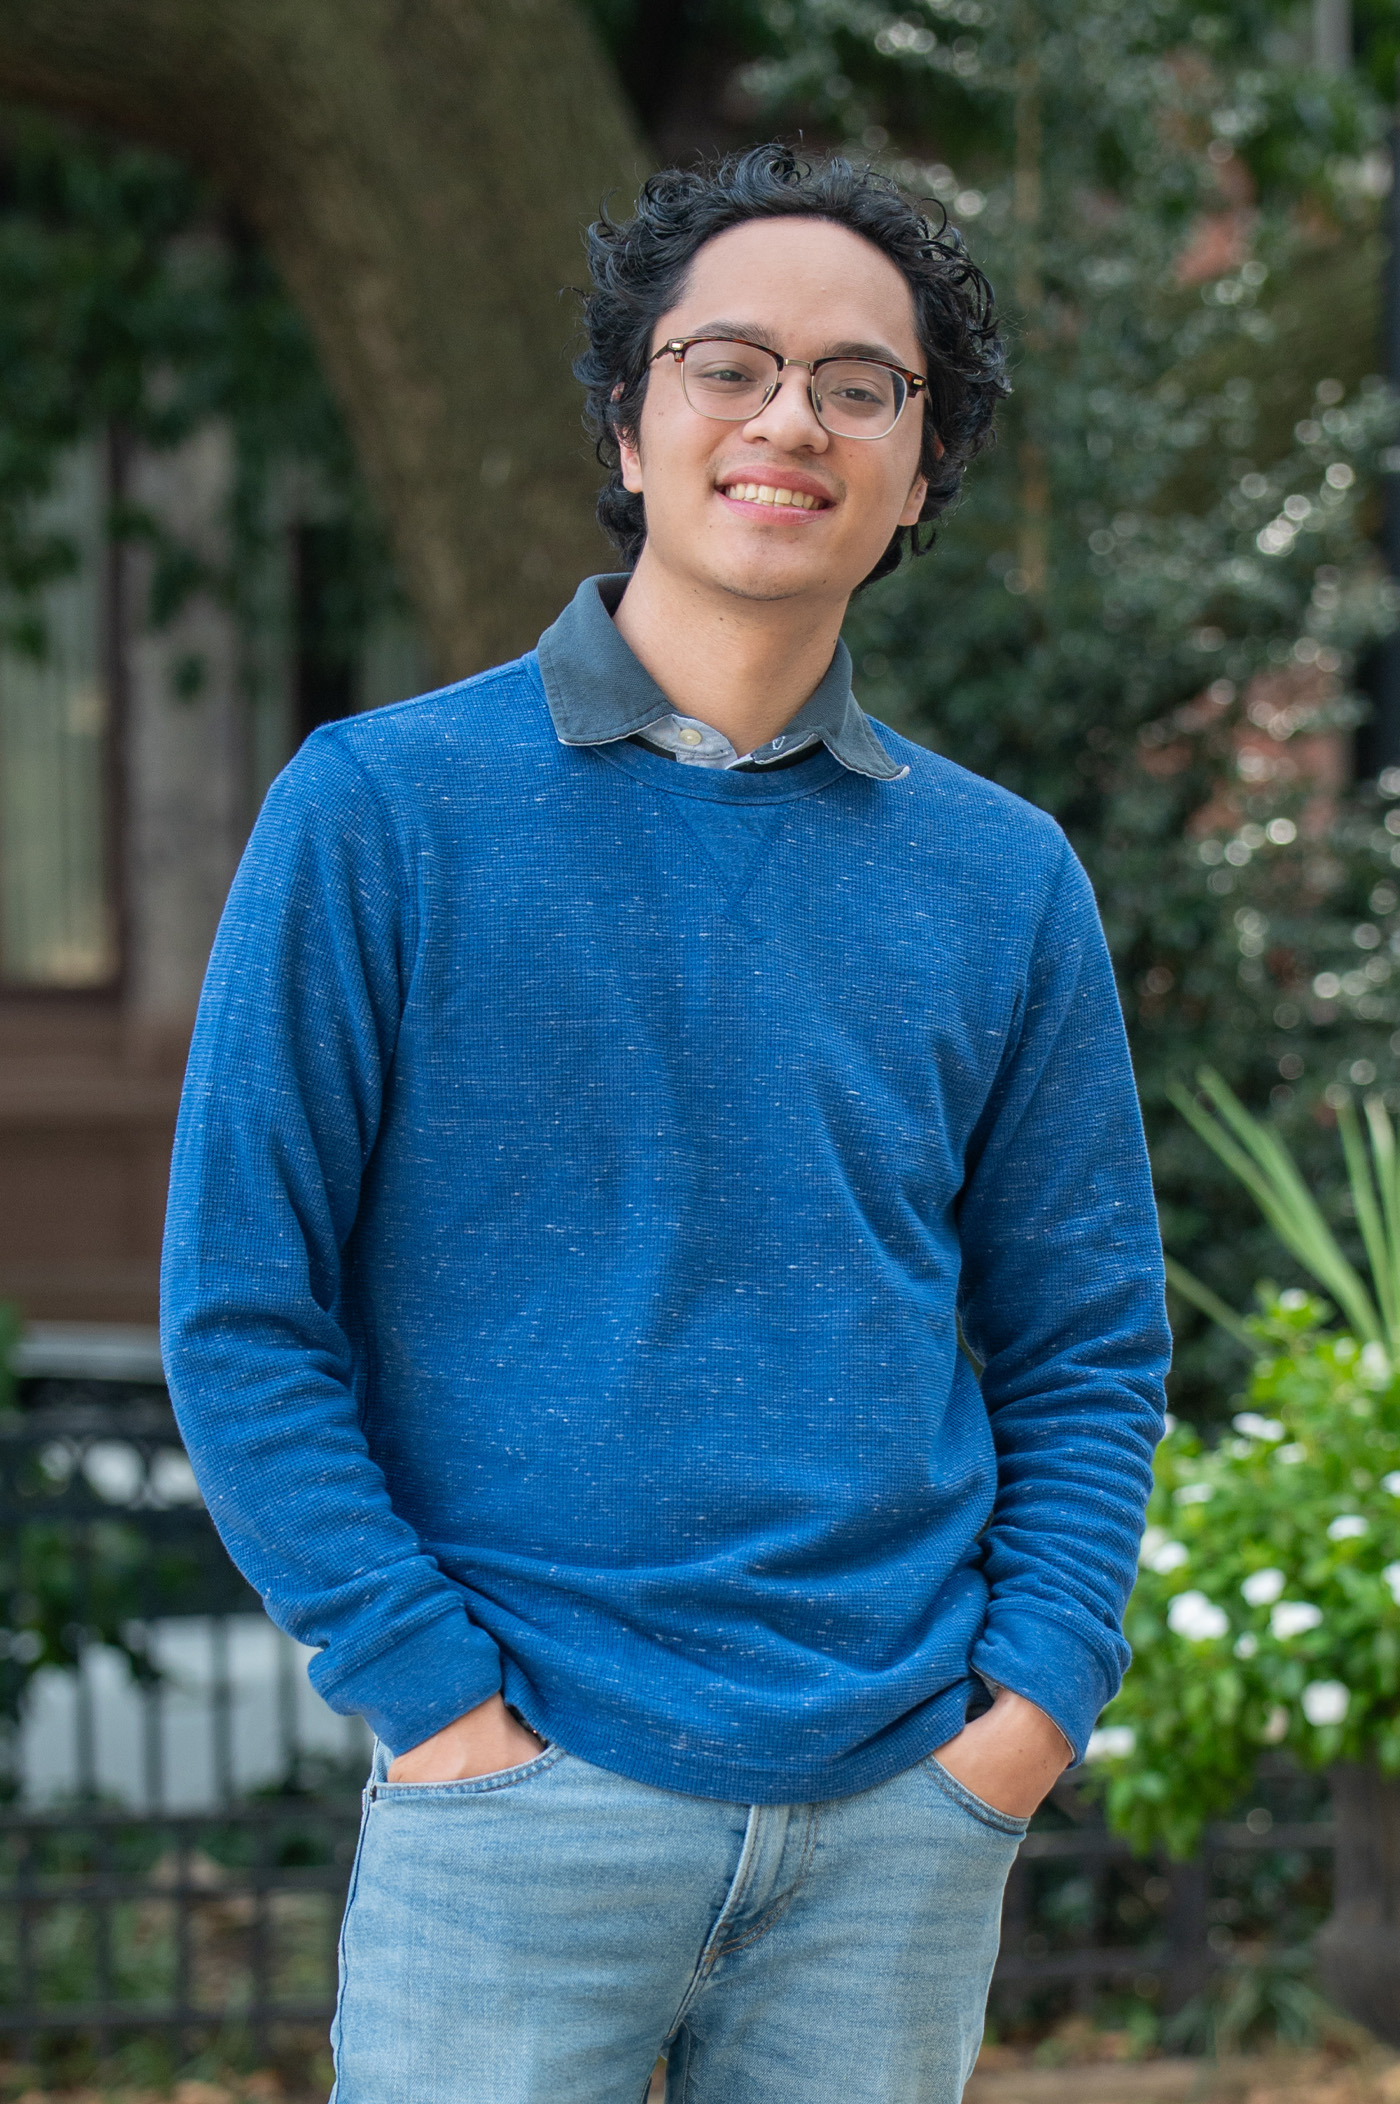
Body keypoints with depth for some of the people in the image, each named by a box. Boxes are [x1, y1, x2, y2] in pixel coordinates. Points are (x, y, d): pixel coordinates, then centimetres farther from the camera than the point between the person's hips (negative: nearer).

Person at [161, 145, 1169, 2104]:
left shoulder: (1006, 880, 8)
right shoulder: (379, 810, -2)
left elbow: (1090, 1348, 12)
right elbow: (240, 1310, -3)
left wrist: (1036, 1700, -2)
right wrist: (432, 1698, -9)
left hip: (908, 1817, 3)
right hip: (529, 1792, -3)